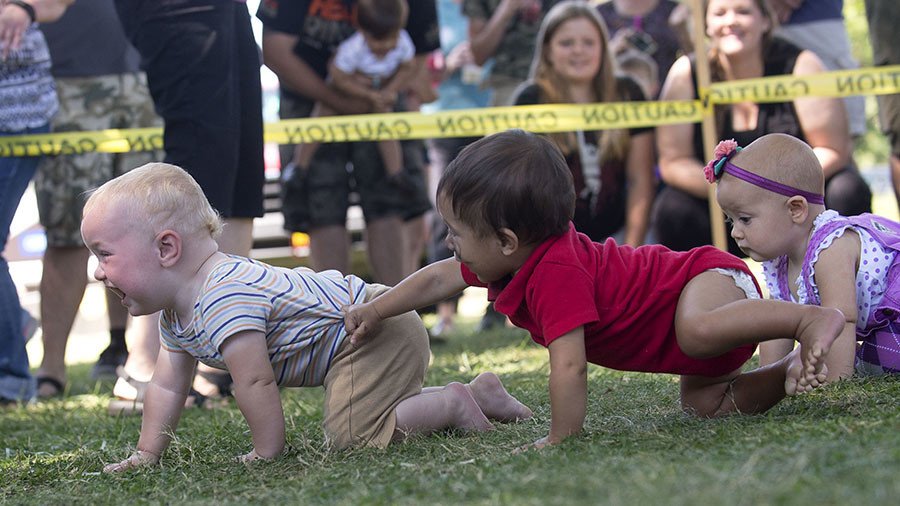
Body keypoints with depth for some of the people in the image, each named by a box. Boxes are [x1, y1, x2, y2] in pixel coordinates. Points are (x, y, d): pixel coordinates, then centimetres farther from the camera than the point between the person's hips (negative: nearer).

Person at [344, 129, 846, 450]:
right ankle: (795, 371, 7)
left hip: (712, 277, -10)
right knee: (705, 402, 7)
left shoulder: (555, 274, -31)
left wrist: (559, 438, -25)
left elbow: (569, 366, -35)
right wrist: (375, 311, 10)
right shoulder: (522, 254, 0)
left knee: (697, 330, -41)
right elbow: (439, 278, 14)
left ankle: (811, 317, -28)